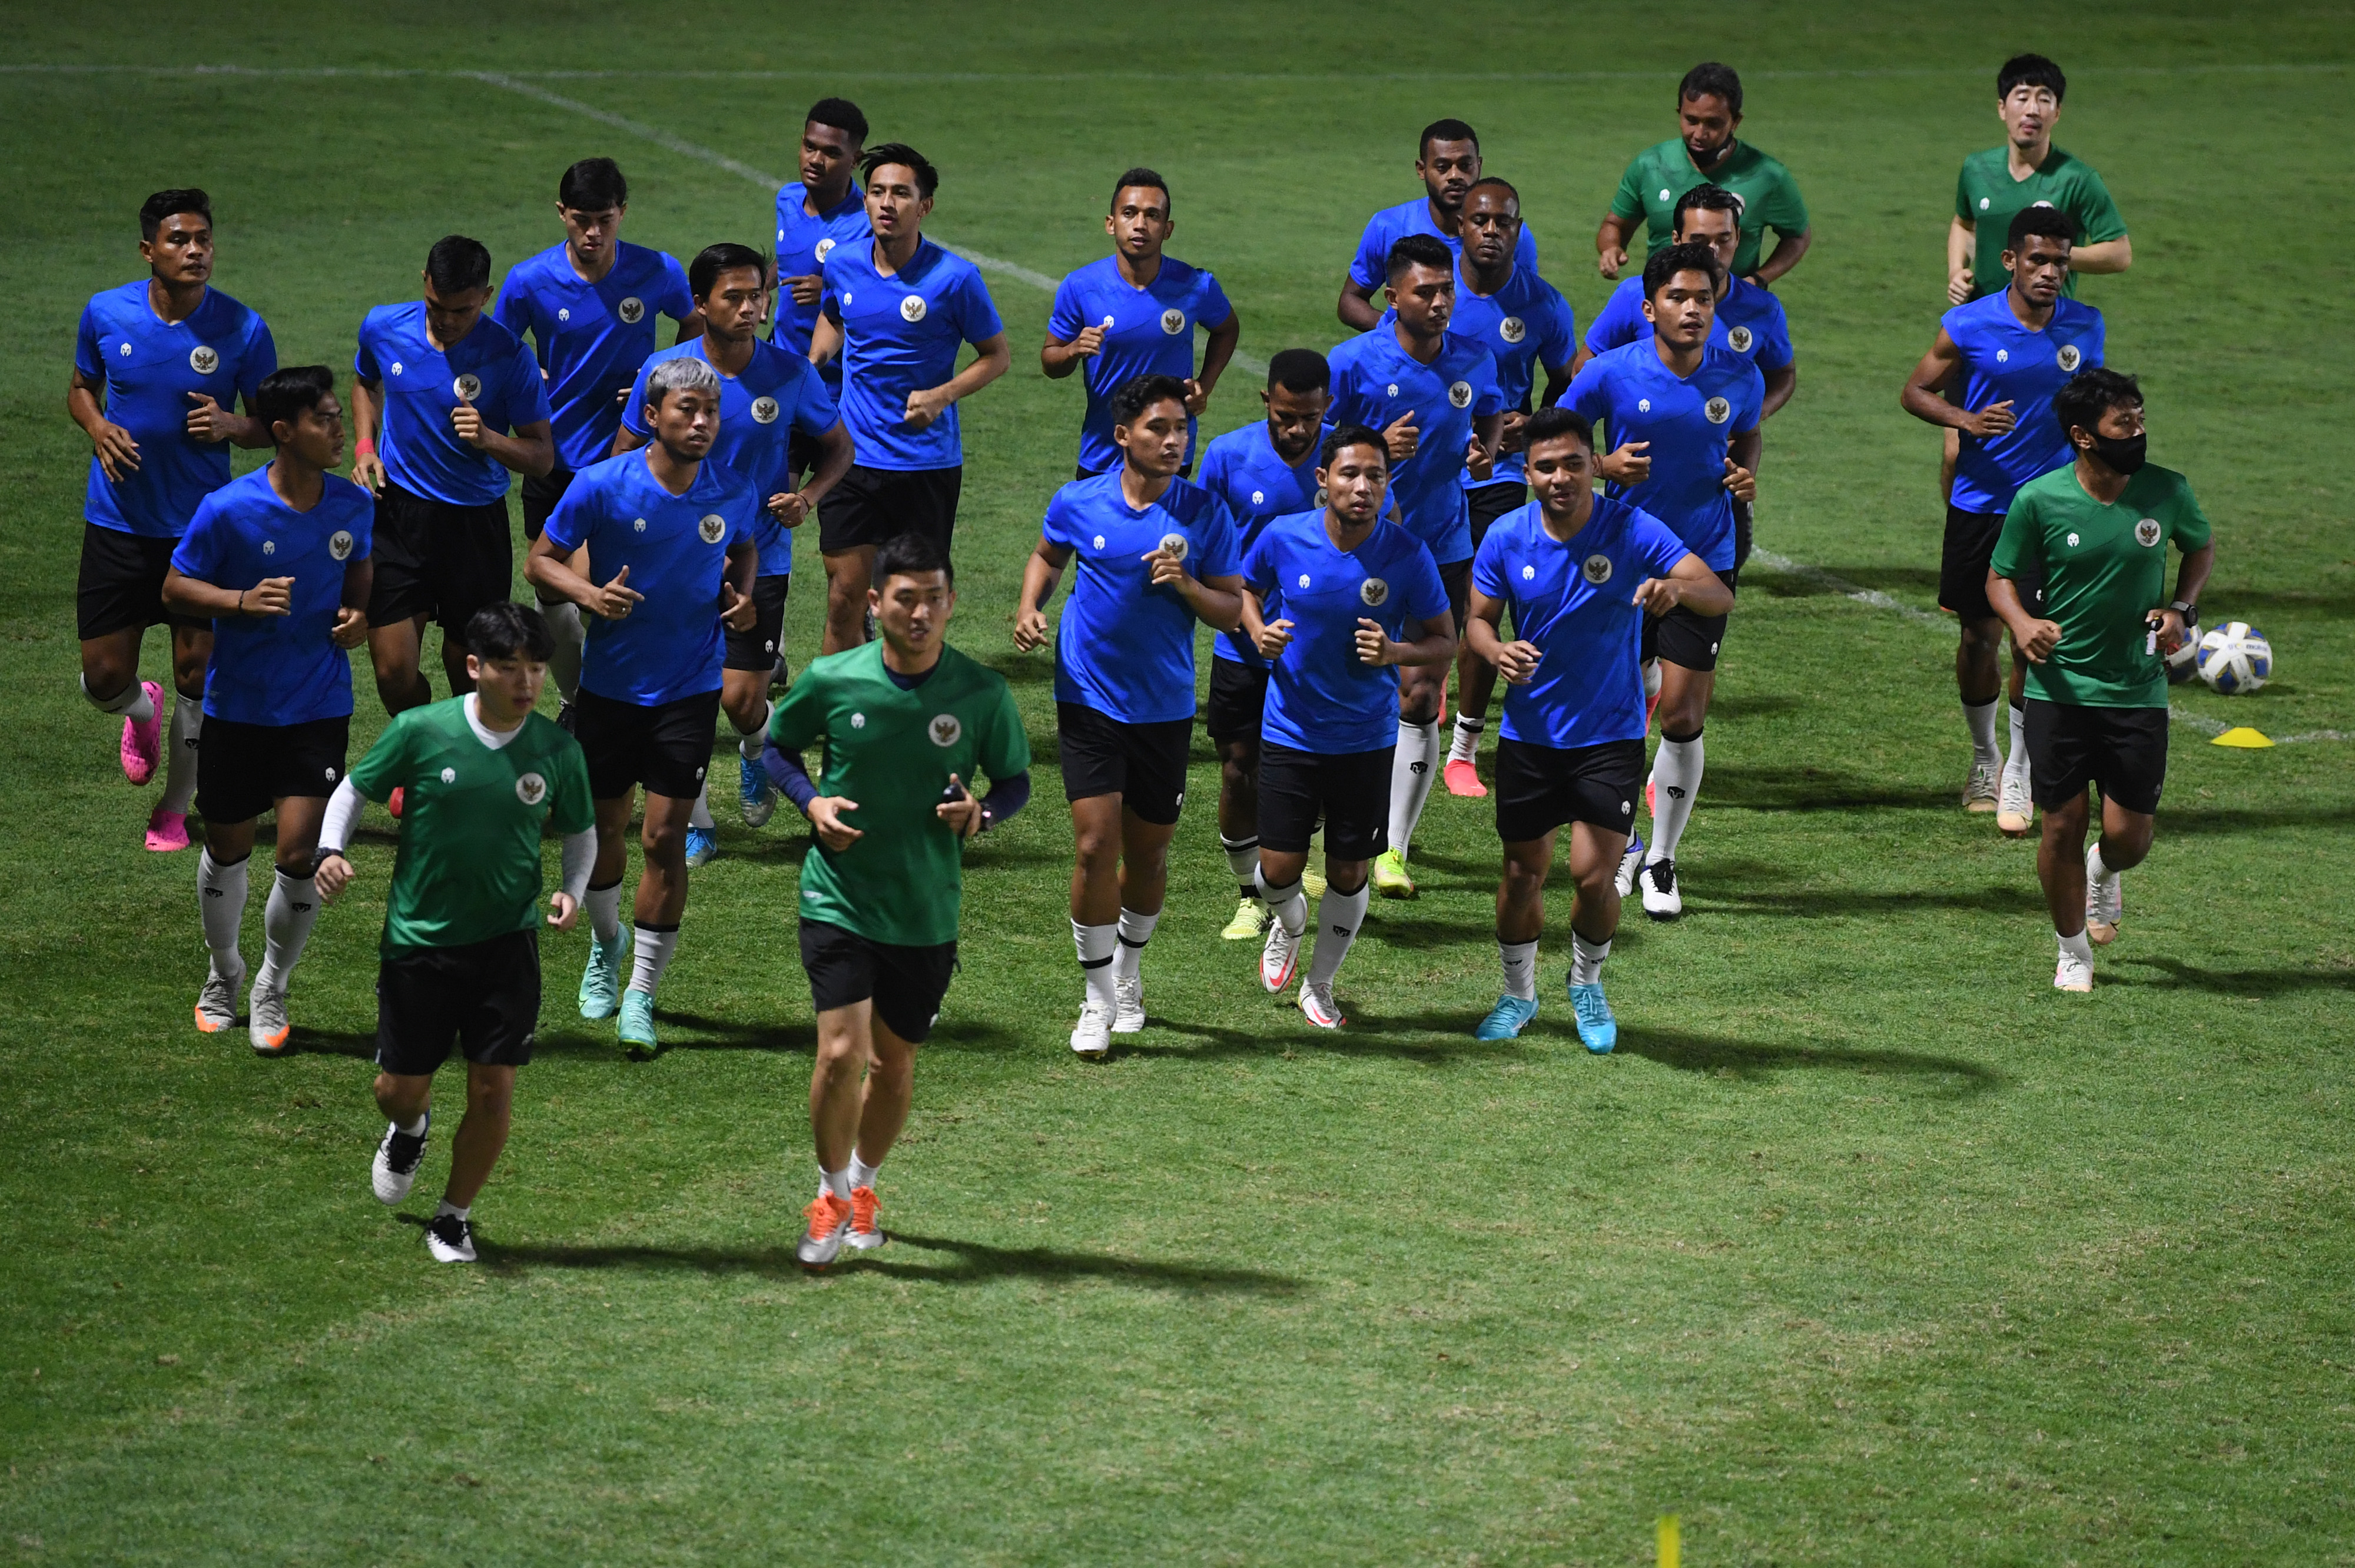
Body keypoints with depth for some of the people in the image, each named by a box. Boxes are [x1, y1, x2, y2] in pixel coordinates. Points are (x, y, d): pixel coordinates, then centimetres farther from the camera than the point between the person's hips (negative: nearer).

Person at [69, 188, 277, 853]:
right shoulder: (104, 313, -5)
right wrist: (98, 428, -9)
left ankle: (174, 810, 21)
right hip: (117, 523, 1)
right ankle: (143, 711, 40)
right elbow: (81, 387, 12)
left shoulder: (243, 329, -9)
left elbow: (272, 425, 2)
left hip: (201, 525, -1)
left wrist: (230, 426, -20)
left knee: (197, 674, 0)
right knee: (104, 679, 1)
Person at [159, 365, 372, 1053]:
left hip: (320, 707, 1)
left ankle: (271, 990, 15)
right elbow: (176, 588, -6)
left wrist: (360, 615, -5)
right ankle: (223, 973, 40)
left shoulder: (354, 506, -5)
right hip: (238, 706, -1)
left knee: (301, 851, -8)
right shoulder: (229, 510, -16)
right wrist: (242, 601, -23)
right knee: (228, 847, 13)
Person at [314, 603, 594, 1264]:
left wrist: (572, 890, -7)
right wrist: (332, 849, -14)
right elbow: (354, 789, 3)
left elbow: (581, 831, 12)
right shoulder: (420, 731, -11)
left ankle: (454, 1219, 18)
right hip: (418, 937, -1)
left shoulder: (556, 749, -4)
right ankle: (410, 1129, 47)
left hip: (507, 940, 1)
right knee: (401, 1087, 7)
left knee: (494, 1088, -4)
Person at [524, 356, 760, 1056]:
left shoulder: (734, 494, -5)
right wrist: (590, 594, -24)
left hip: (690, 688, 0)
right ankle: (607, 944, 42)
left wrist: (742, 598, -4)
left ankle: (641, 994, 3)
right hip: (610, 683, 0)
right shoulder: (601, 486, -13)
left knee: (664, 838, -6)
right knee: (602, 828, 12)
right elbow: (542, 559, -5)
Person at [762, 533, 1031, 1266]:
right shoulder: (832, 681, -9)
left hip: (927, 912, 2)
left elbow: (1016, 778, 6)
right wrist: (812, 801, -11)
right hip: (838, 896, -2)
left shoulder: (982, 693, -7)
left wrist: (984, 812, -17)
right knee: (841, 1052, -14)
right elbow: (777, 744, 9)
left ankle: (863, 1188, 40)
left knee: (894, 1063, 13)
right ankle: (831, 1197, 10)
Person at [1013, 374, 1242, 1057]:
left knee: (1149, 854, 10)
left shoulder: (1205, 513, -4)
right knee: (1096, 846, -11)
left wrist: (1186, 586, -20)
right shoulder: (1078, 503, -3)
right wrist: (1029, 608, 0)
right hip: (1089, 699, -1)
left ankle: (1128, 970, 38)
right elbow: (1048, 555, 18)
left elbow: (1232, 610, -1)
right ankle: (1099, 1000, 2)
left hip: (1165, 708, 1)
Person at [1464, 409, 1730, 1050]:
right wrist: (1497, 650, -19)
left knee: (1594, 873, -10)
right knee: (1523, 872, 9)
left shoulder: (1633, 531, -14)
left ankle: (1588, 986, 20)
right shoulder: (1506, 539, -7)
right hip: (1529, 731, 2)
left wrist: (1677, 589, -43)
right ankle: (1517, 994, 34)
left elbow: (1720, 595, -20)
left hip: (1610, 734, -2)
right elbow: (1478, 617, 5)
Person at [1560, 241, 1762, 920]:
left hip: (1704, 563, 0)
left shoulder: (1739, 375, -3)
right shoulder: (1612, 373, -10)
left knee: (1682, 716, -4)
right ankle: (1622, 843, 29)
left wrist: (1747, 475, -3)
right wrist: (1604, 468, -16)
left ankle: (1662, 860, 15)